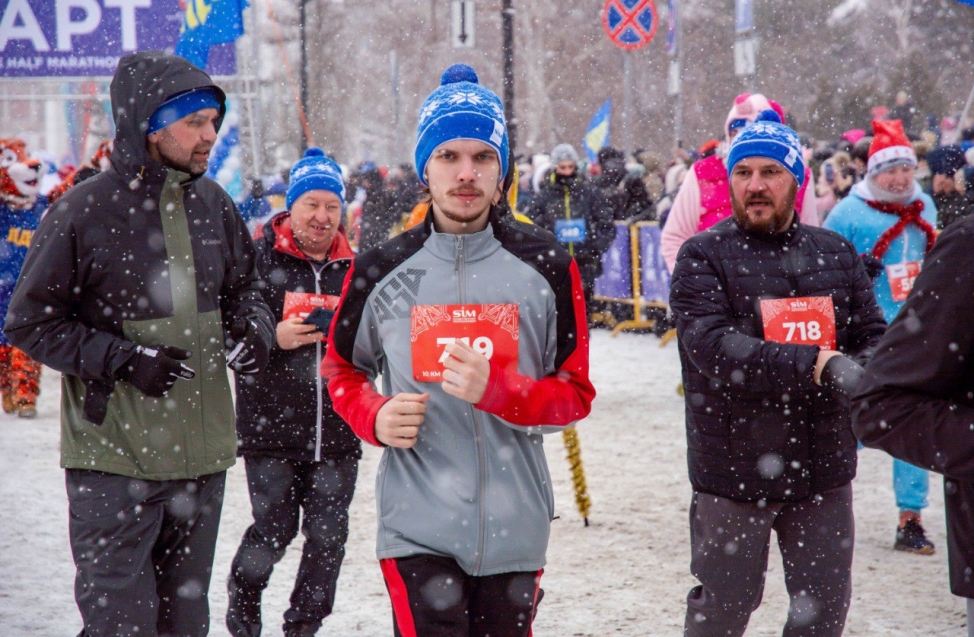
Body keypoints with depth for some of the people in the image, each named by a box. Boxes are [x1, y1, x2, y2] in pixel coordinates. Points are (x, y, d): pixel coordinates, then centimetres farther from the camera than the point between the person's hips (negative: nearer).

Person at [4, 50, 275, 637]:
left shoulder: (214, 204, 6)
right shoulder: (82, 212, -10)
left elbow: (245, 289, 20)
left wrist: (254, 330, -3)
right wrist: (125, 359, -16)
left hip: (203, 455, 6)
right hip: (114, 460, -5)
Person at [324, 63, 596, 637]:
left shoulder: (547, 267, 0)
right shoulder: (382, 271, 2)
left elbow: (576, 393, 1)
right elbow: (342, 368, 16)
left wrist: (495, 390, -17)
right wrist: (375, 418, -6)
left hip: (516, 527, 1)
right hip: (418, 529, -1)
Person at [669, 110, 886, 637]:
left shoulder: (836, 254, 9)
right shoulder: (703, 256, -6)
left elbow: (874, 336, 7)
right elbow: (712, 347, -20)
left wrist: (861, 372, -19)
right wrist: (816, 365, -29)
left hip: (823, 468, 4)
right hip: (735, 470, -4)